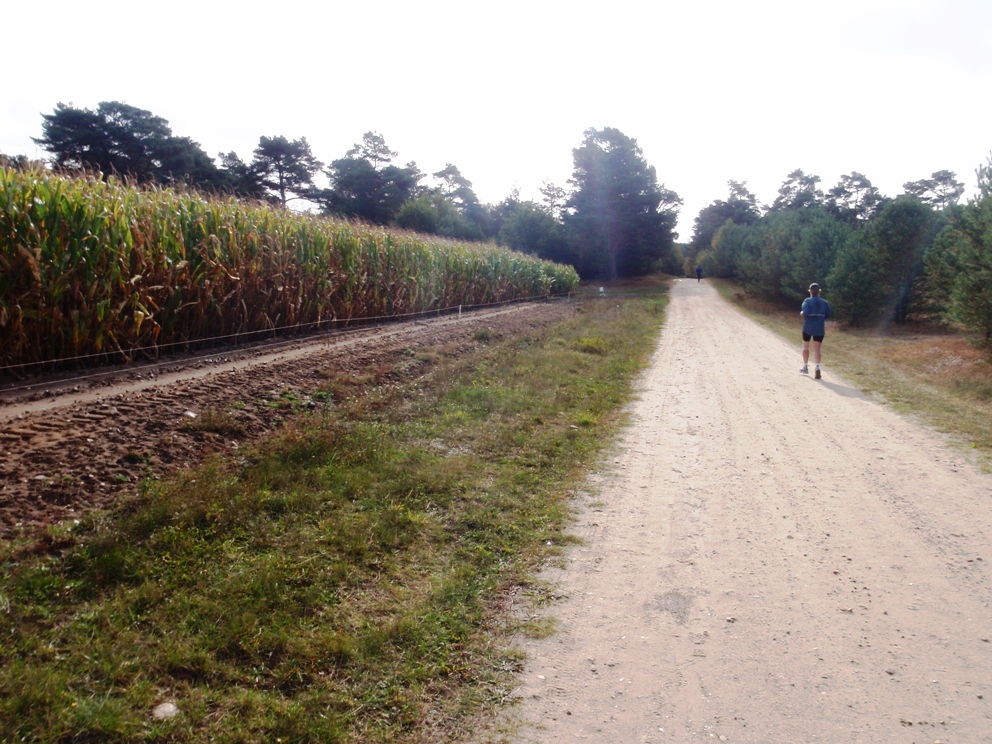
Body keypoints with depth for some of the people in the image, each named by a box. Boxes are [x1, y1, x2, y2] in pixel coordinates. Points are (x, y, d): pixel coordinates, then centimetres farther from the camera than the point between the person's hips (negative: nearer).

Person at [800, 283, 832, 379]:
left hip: (807, 328, -2)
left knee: (805, 347, 17)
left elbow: (805, 312, -21)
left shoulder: (807, 301, -8)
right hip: (819, 329, 2)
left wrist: (801, 313, 0)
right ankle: (817, 367, -20)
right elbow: (829, 314, 2)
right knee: (817, 349, 0)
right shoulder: (824, 302, 3)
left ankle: (805, 366, 25)